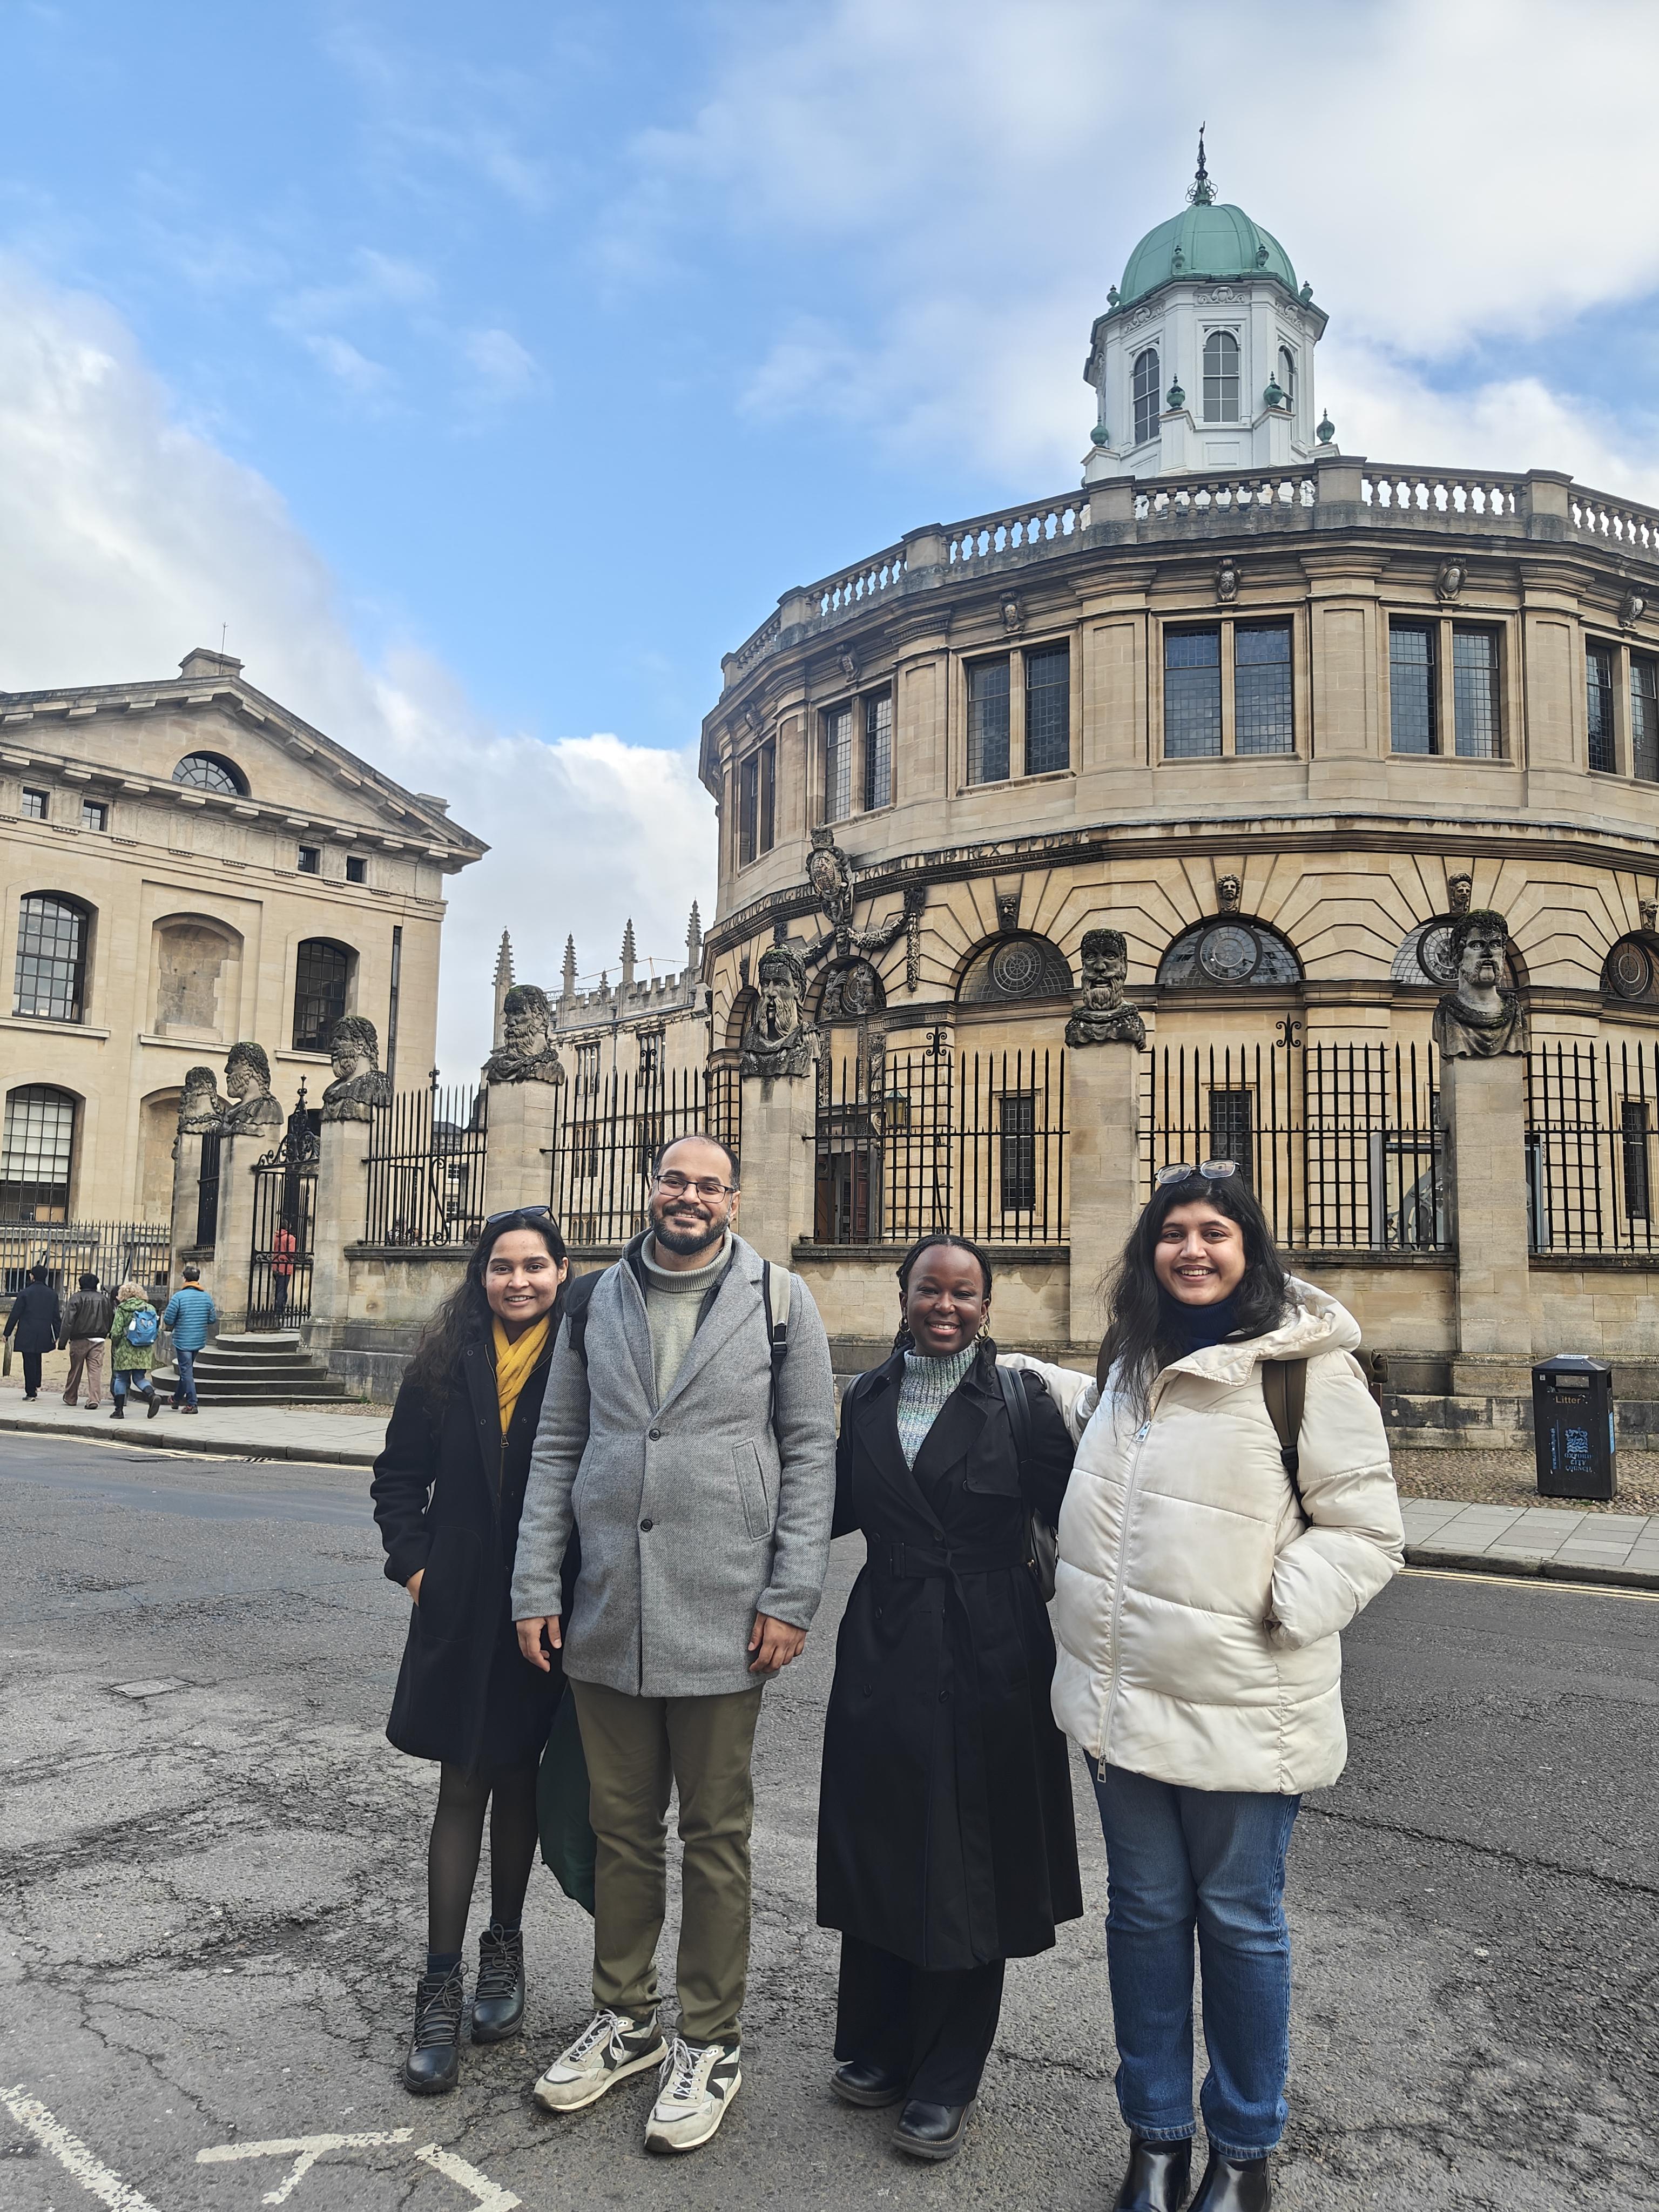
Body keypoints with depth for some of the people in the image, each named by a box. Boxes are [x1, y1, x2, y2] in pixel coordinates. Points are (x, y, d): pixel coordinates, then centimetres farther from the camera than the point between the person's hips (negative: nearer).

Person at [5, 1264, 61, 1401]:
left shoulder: (25, 1293, -8)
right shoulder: (53, 1294, 3)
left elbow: (15, 1315, -5)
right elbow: (56, 1317, 6)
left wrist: (8, 1333, 3)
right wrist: (57, 1336, 11)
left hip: (27, 1335, -4)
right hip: (44, 1335, 4)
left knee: (29, 1362, 0)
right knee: (37, 1360, 21)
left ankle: (31, 1392, 1)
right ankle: (37, 1386, 20)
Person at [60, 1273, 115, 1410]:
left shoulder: (77, 1298, -6)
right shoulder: (104, 1299, 5)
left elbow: (68, 1322, -10)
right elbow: (111, 1319, 12)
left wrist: (63, 1341, -6)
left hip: (79, 1340, -2)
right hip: (98, 1340, 2)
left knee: (75, 1370, 12)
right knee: (96, 1370, -3)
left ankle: (70, 1398, 26)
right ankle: (94, 1399, -12)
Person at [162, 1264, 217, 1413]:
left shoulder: (178, 1297, -14)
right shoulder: (206, 1297, 0)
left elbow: (168, 1320, -13)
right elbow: (213, 1319, 5)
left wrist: (175, 1324, 9)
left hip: (183, 1340, -5)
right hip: (199, 1340, 5)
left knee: (187, 1372, -1)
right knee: (187, 1369, 21)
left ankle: (192, 1404, -3)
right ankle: (178, 1397, 36)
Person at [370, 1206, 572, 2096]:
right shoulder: (446, 1362, -1)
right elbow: (399, 1472, 8)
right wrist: (413, 1562, -1)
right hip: (460, 1608, 1)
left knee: (516, 1781, 15)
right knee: (462, 1787, 5)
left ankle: (504, 1947, 35)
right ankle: (440, 1989, 17)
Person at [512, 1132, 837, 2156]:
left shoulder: (778, 1299, -3)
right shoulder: (598, 1301, 7)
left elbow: (811, 1449, -4)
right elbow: (557, 1449, 8)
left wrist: (792, 1597, -9)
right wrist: (537, 1590, 3)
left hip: (722, 1616, -3)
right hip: (606, 1613, 4)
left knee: (715, 1836, 10)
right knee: (621, 1825, 17)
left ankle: (711, 2042, 27)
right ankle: (626, 2018, 35)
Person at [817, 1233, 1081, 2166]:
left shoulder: (1022, 1399, -7)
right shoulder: (868, 1397, 5)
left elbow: (1069, 1518, -7)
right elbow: (839, 1510, 10)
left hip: (988, 1660, -3)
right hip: (884, 1654, 4)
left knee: (965, 1864, 8)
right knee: (878, 1849, 14)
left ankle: (944, 2081, 26)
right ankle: (880, 2045, 35)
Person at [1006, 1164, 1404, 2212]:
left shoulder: (1307, 1366, -12)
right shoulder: (1134, 1359, 8)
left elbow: (1368, 1532, -10)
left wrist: (1277, 1611, -20)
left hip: (1241, 1705, -5)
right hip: (1125, 1693, 5)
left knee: (1240, 1921, 12)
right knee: (1145, 1911, 16)